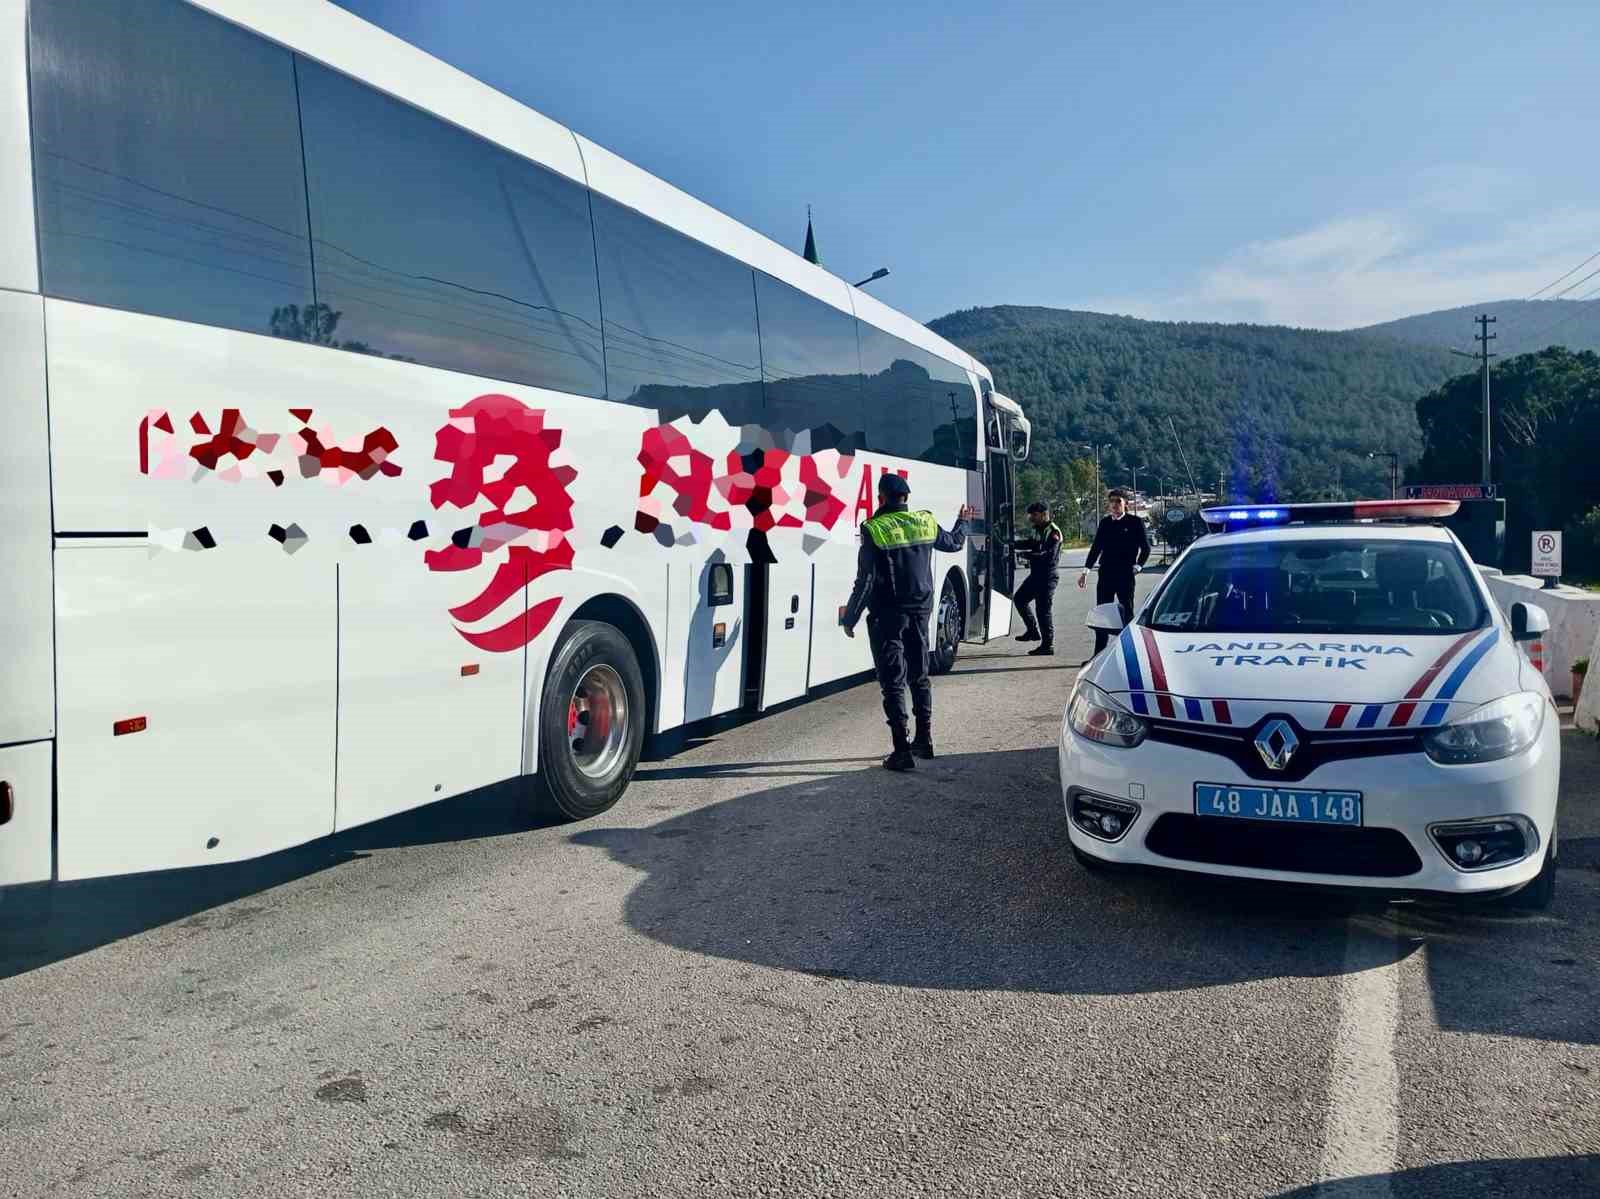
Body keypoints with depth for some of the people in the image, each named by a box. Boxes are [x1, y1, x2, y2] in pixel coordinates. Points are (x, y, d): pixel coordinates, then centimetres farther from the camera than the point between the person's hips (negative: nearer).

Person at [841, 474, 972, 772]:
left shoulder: (874, 529, -13)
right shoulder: (926, 523, 2)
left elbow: (865, 581, -15)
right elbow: (954, 543, 22)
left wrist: (850, 618, -6)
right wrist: (963, 521, 43)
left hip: (888, 616, -5)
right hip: (920, 612, 5)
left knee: (893, 682, -2)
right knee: (920, 676, 18)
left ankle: (903, 750, -5)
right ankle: (924, 739, 27)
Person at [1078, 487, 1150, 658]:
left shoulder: (1135, 522, -2)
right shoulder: (1104, 522, 9)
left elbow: (1146, 547, 3)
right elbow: (1096, 547, 14)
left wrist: (1137, 566, -5)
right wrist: (1086, 571, 11)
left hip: (1125, 575, -4)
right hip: (1105, 575, 4)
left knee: (1126, 615, 4)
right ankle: (1099, 655, 12)